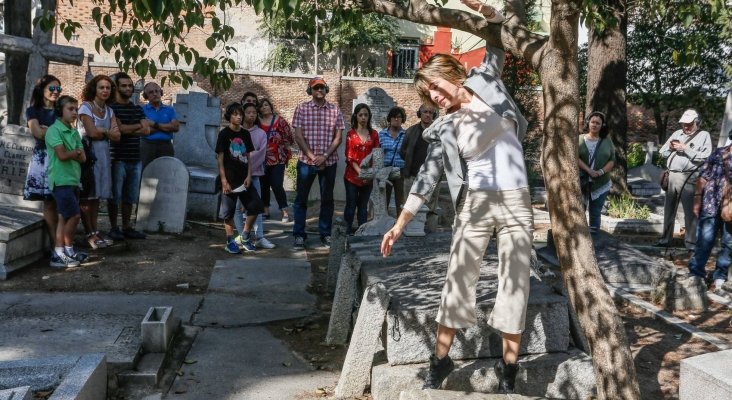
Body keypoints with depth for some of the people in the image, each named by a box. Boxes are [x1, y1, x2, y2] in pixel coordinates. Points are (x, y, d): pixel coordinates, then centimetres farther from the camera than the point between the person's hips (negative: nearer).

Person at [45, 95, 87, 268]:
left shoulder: (74, 132, 14)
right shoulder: (54, 130, -9)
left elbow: (83, 158, 5)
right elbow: (62, 155, -18)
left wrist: (70, 153, -13)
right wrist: (75, 152, -1)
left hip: (73, 179, 8)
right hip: (61, 180, -8)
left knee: (65, 218, 7)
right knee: (74, 215, -10)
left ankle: (61, 253, 10)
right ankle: (67, 249, 3)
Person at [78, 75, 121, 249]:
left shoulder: (109, 111, 14)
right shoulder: (86, 107, -4)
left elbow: (116, 135, 3)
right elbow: (92, 132, -14)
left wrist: (102, 131, -10)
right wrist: (108, 131, 0)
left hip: (104, 154, 6)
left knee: (97, 195, 8)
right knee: (87, 195, -4)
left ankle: (95, 231, 12)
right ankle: (90, 234, -1)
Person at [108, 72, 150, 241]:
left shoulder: (137, 109, 16)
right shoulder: (111, 107, -2)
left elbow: (146, 131, 3)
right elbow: (119, 128, -15)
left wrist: (126, 130, -10)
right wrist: (138, 126, -1)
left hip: (135, 159, 5)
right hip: (117, 158, -5)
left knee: (130, 196, 10)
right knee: (115, 195, 0)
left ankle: (127, 227, 18)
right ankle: (114, 228, 10)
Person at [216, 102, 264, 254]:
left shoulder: (245, 134, 9)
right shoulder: (224, 134, -5)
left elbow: (248, 157, 12)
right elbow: (220, 159, -7)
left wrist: (249, 176, 0)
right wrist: (224, 180, -12)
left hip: (244, 178, 5)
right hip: (230, 178, -5)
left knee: (255, 206, 0)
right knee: (228, 211, 2)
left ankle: (245, 237, 15)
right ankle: (230, 242, 12)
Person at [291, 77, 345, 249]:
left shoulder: (335, 110, 4)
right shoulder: (302, 109, 0)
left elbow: (338, 137, 1)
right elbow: (298, 136, -5)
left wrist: (324, 156, -11)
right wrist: (312, 156, -12)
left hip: (329, 162, 1)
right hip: (306, 161, -1)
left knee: (327, 199, 8)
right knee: (301, 198, 3)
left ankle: (325, 234, 19)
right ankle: (299, 235, 12)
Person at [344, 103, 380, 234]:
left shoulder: (373, 133, 7)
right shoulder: (351, 134, 0)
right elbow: (349, 157, -5)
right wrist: (360, 172, -15)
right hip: (352, 175, -2)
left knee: (363, 206, 9)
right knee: (351, 205, 1)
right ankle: (348, 230, 7)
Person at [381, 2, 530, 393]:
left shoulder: (486, 83, 5)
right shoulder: (444, 129, 4)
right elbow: (427, 176, 5)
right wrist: (399, 224, 2)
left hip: (516, 203, 0)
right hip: (474, 204, 1)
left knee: (515, 283, 2)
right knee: (458, 279, 3)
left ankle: (508, 369, 13)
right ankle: (440, 360, 18)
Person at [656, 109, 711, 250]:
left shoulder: (704, 135, 2)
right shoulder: (677, 133, 17)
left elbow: (705, 157, -12)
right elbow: (662, 152, 17)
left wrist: (686, 149, -13)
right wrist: (670, 147, -4)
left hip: (689, 178, -5)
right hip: (671, 176, 5)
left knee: (690, 211, -5)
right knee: (669, 210, 11)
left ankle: (691, 242, 0)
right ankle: (666, 239, 19)